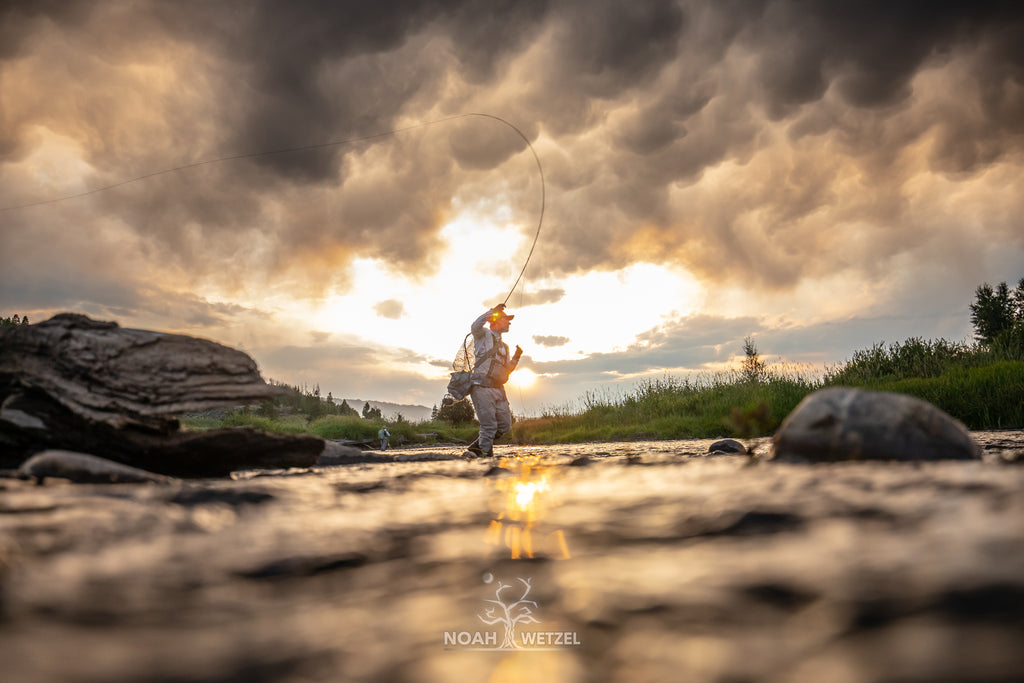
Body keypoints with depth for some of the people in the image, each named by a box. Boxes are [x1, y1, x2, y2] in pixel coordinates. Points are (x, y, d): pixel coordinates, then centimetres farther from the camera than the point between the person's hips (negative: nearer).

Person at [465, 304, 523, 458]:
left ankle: (476, 447, 19)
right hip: (481, 387, -8)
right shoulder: (484, 335, 3)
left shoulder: (504, 346, 25)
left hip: (498, 389, 8)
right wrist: (493, 311, -18)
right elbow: (475, 326, -22)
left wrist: (516, 358, 6)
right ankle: (486, 453, 1)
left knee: (505, 424, 5)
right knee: (489, 425, -11)